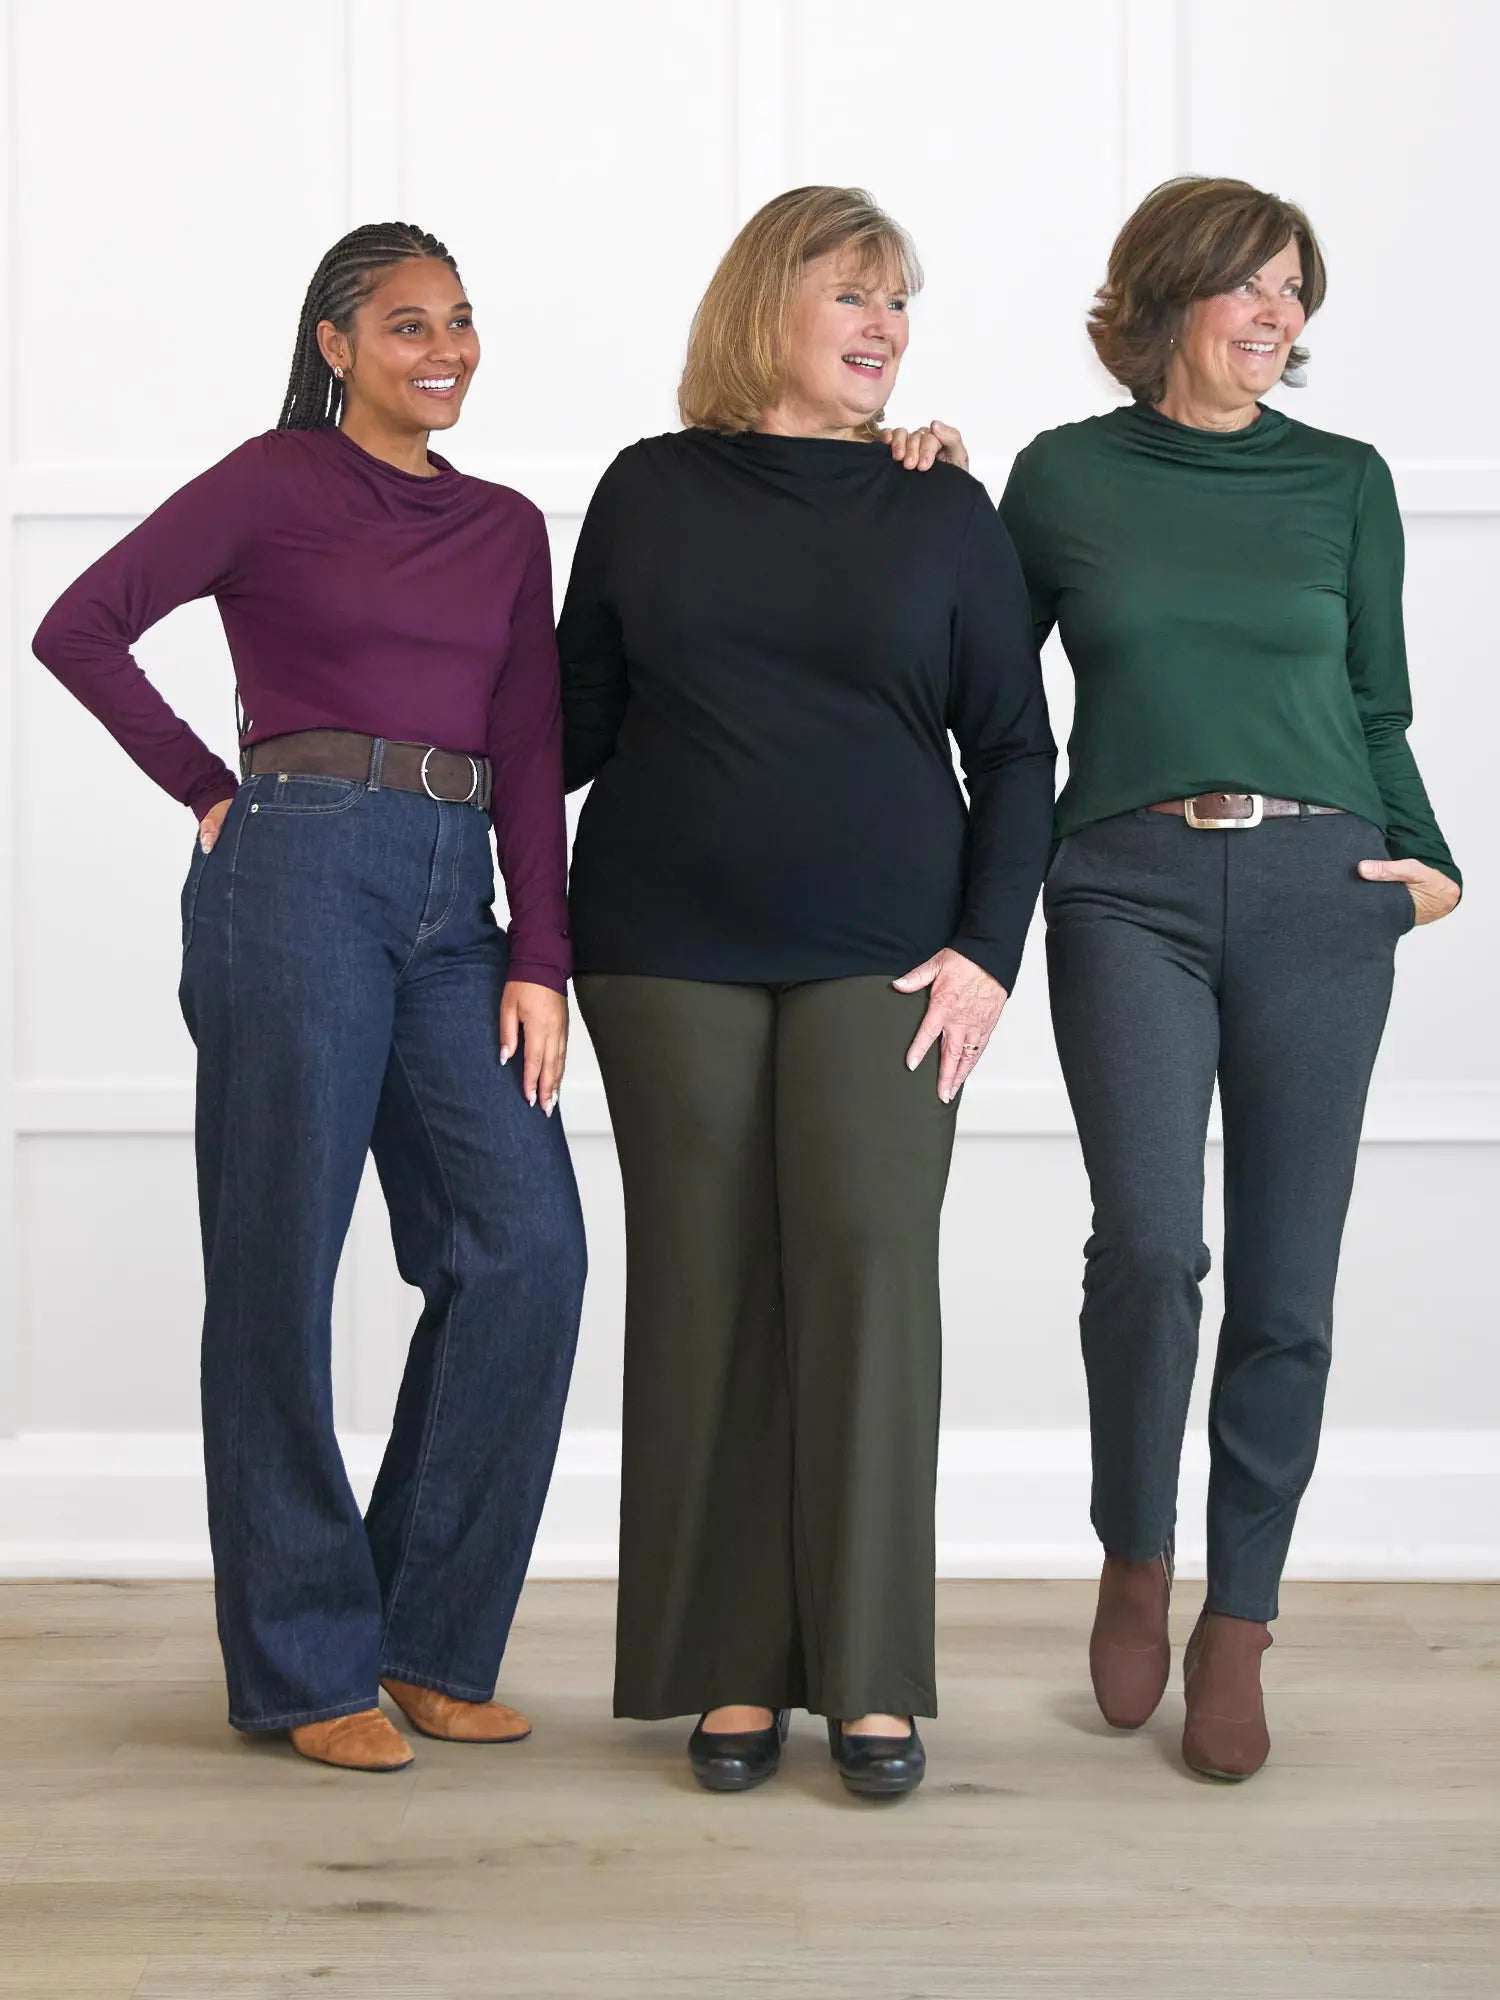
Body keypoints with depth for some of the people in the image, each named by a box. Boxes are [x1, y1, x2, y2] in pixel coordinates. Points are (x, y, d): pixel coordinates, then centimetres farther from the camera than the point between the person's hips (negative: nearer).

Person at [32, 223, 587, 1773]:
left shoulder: (507, 531, 18)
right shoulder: (275, 481, 4)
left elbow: (532, 761, 12)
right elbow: (81, 627, -4)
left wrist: (539, 961, 2)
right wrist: (211, 791, -2)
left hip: (455, 903, 5)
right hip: (302, 872, -5)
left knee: (527, 1243, -6)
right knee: (281, 1266, -1)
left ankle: (430, 1641, 9)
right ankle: (305, 1668, 10)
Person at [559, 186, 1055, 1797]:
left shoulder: (943, 511, 7)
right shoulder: (650, 489, 7)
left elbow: (1012, 748, 6)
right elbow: (580, 720, 12)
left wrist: (987, 952, -3)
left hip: (880, 958, 0)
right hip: (671, 957, 1)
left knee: (868, 1273, -7)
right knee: (705, 1288, 1)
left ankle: (873, 1676, 4)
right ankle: (733, 1671, 11)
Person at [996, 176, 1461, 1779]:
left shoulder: (1343, 481, 12)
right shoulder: (1063, 477, 9)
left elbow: (1378, 708, 15)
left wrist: (1425, 858, 3)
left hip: (1320, 892, 2)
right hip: (1130, 884, -1)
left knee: (1284, 1280, 1)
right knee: (1149, 1238, -17)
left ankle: (1238, 1629, 14)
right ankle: (1133, 1560, 9)